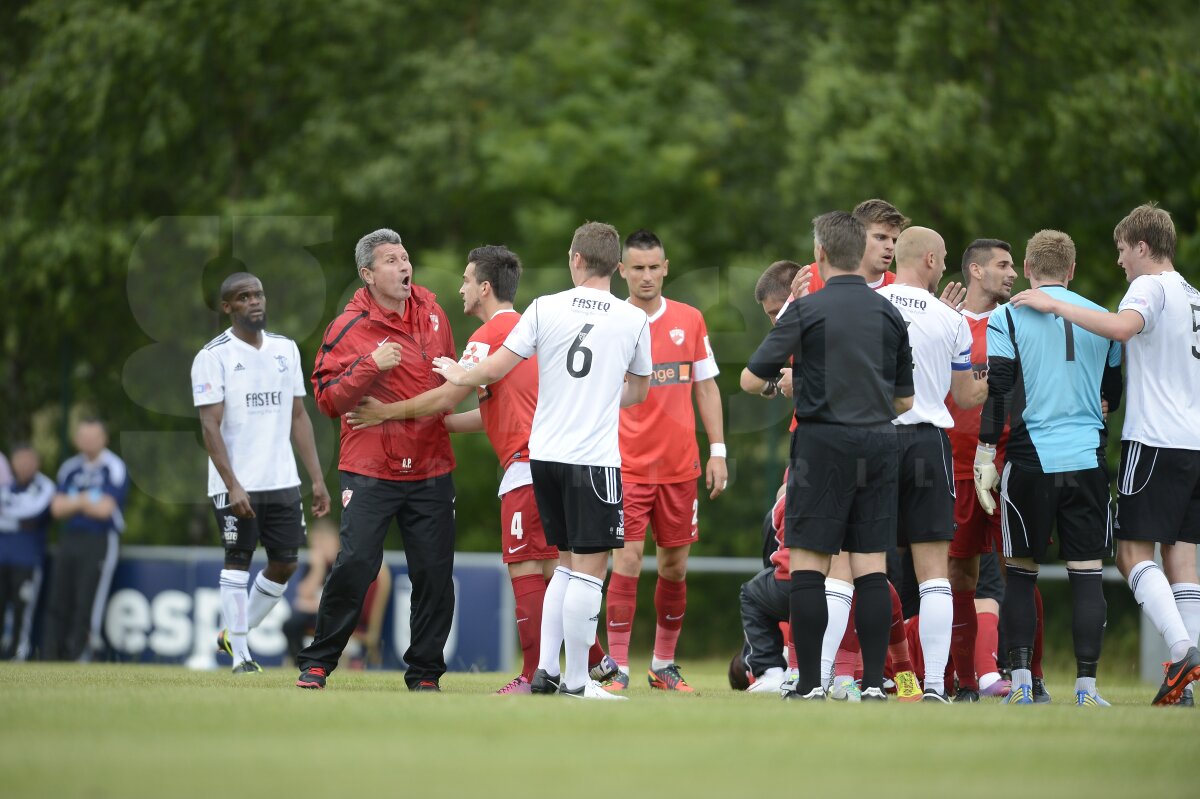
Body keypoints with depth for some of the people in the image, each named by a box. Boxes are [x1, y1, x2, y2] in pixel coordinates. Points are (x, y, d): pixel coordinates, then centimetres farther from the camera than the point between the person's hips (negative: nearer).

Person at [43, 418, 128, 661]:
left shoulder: (115, 468, -5)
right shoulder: (70, 468, 13)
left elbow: (104, 509, -14)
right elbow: (57, 508, 5)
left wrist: (74, 503, 0)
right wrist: (83, 501, -10)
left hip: (100, 542, -6)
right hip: (69, 539, 6)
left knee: (87, 605, -9)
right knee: (57, 603, 4)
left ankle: (80, 656, -6)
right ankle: (50, 657, 9)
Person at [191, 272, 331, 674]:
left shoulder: (286, 349, 11)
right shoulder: (213, 356, -6)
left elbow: (299, 417, 14)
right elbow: (210, 426, -12)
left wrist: (318, 479, 7)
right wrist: (232, 485, -21)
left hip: (283, 481, 6)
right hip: (236, 484, -5)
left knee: (285, 563, 7)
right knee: (237, 561, -1)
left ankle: (234, 634, 24)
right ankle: (240, 656, 4)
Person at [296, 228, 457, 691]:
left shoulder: (432, 313, 10)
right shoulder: (349, 328, -6)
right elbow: (327, 399, -10)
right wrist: (371, 366, -21)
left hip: (430, 470, 4)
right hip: (370, 470, -4)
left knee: (434, 573, 1)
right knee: (356, 563, -11)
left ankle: (425, 671, 12)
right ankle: (318, 662, 4)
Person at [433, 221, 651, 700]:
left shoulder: (545, 308, 1)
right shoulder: (634, 320, 0)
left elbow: (495, 370, 3)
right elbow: (638, 392, 15)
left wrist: (459, 376, 23)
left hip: (545, 454, 4)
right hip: (594, 458, -4)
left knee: (569, 565, 16)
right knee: (589, 570, -1)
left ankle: (546, 670, 14)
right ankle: (576, 680, -3)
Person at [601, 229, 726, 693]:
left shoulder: (690, 320, 6)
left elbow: (706, 388, 11)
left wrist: (717, 451, 6)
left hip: (680, 465, 3)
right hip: (627, 465, -3)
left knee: (675, 565, 7)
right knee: (627, 560, -10)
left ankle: (663, 666, 19)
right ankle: (618, 668, -6)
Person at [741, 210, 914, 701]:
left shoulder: (806, 311, -6)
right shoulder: (889, 315, 8)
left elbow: (750, 380, -4)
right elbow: (904, 400, 13)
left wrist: (779, 379, 18)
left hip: (823, 443, -4)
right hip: (877, 444, 4)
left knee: (807, 566, 0)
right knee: (871, 567, 5)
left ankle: (810, 683, -3)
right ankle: (874, 683, 2)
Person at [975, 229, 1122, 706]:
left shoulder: (1007, 318, -1)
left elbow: (998, 391, -8)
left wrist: (985, 457, -5)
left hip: (1031, 458, -2)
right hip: (1087, 459, 2)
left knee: (1021, 572, 8)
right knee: (1087, 573, 2)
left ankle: (1021, 681, 1)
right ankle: (1086, 685, -4)